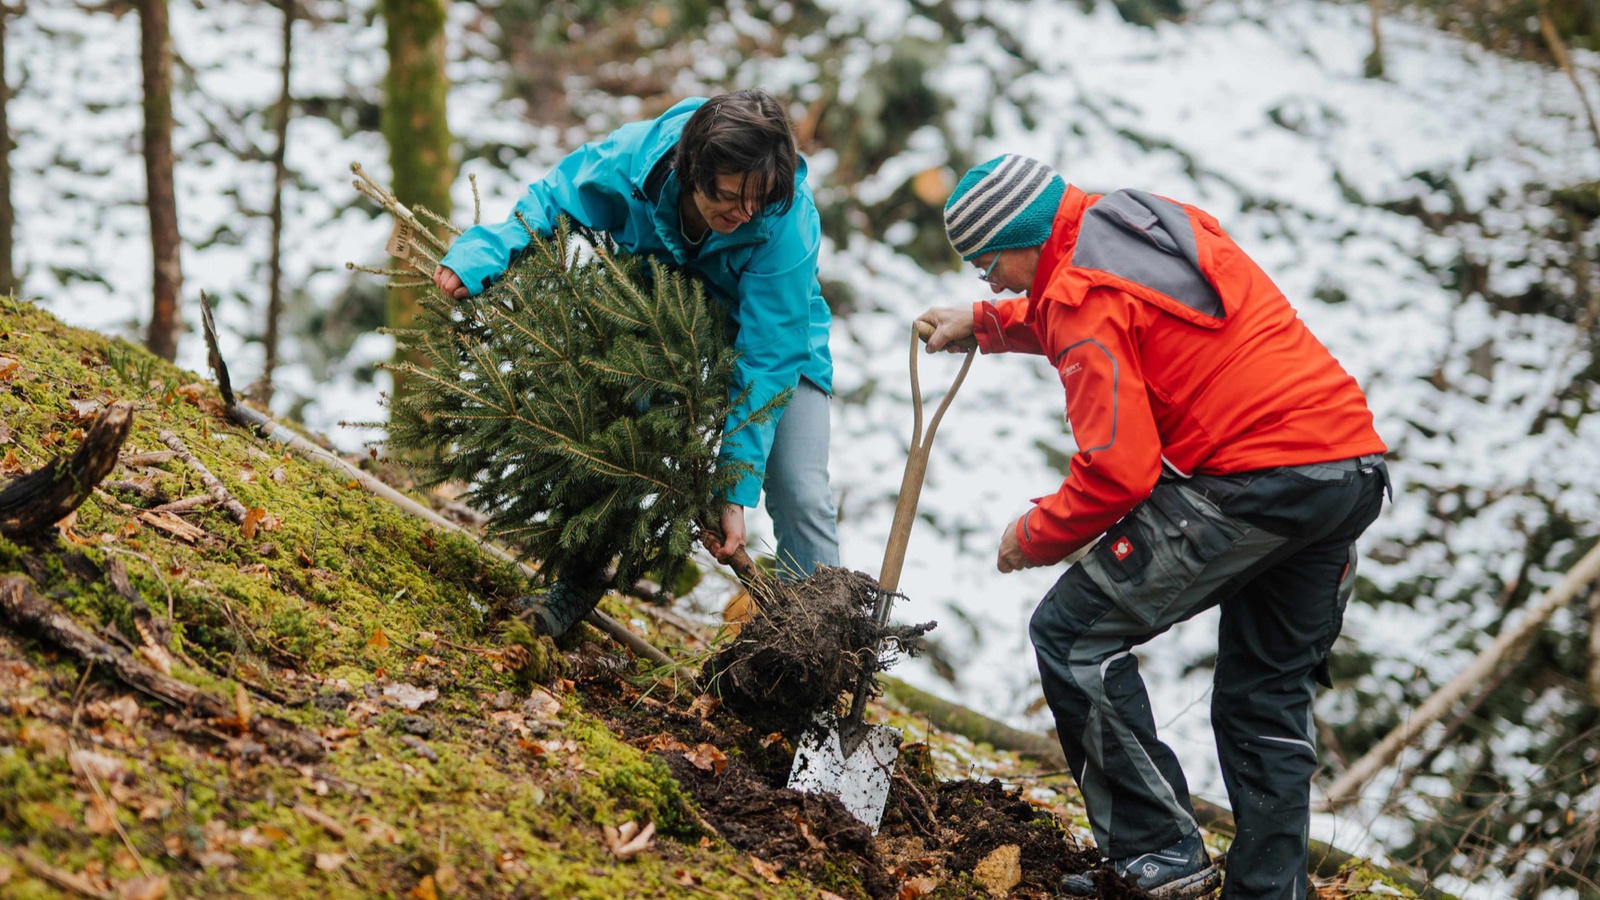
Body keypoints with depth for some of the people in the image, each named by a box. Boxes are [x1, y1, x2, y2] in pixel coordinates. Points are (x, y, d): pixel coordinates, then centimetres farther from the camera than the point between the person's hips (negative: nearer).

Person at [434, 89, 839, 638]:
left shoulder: (788, 224, -39)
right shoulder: (634, 160, -33)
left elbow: (767, 360, -35)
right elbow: (551, 199, -11)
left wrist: (736, 490, -35)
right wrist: (477, 259, -26)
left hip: (776, 330, -2)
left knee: (800, 496, -10)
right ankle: (582, 577, 17)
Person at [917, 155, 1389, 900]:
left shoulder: (1082, 293, -8)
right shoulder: (1167, 222, 20)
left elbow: (1118, 470, -14)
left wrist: (1035, 537, 2)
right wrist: (984, 324, 40)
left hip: (1253, 481, -9)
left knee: (1074, 634, 0)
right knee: (1268, 695, 19)